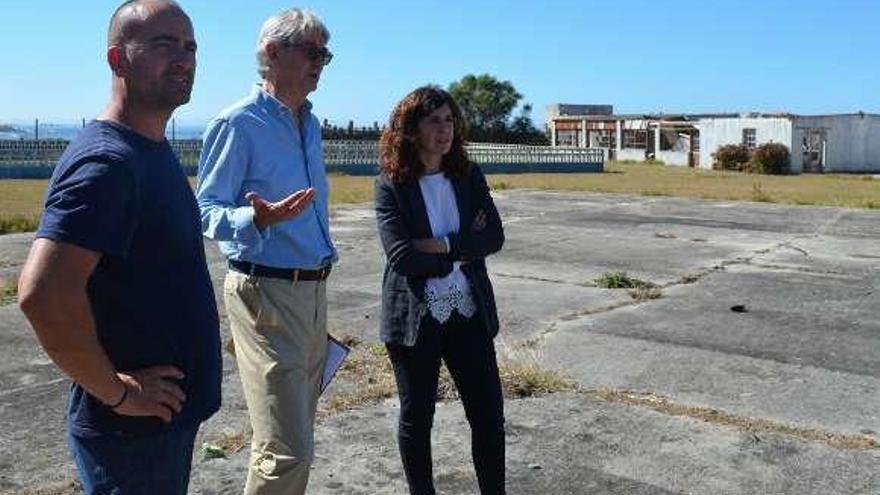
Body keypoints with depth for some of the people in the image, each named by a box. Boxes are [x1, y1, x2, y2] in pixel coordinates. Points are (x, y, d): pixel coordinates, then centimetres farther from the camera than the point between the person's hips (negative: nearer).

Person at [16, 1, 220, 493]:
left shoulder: (157, 151, 7)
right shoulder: (106, 161, -22)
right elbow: (43, 294, -32)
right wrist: (116, 391, -23)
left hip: (171, 415, 9)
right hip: (133, 429, -9)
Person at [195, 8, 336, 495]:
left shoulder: (310, 124, 15)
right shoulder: (238, 123, -10)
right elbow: (206, 211, -13)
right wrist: (258, 219, -32)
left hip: (313, 290, 9)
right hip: (266, 293, -8)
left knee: (297, 435, 17)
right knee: (287, 451, -11)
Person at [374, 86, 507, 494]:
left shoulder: (469, 177, 5)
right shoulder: (391, 185, -7)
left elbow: (495, 237, -6)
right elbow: (401, 257, -17)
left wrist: (442, 245, -17)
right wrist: (465, 248, -11)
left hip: (469, 314, 3)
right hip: (415, 319, -3)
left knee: (489, 414, 6)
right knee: (416, 418, 11)